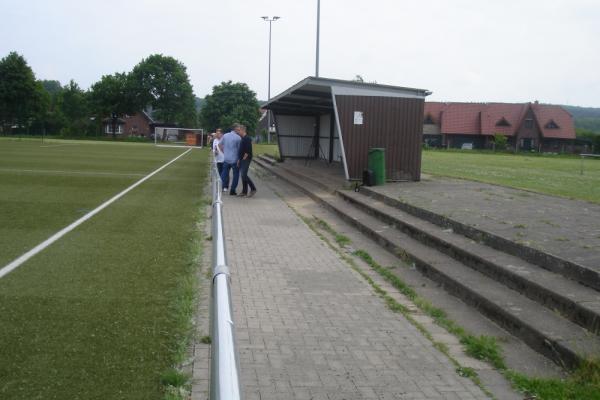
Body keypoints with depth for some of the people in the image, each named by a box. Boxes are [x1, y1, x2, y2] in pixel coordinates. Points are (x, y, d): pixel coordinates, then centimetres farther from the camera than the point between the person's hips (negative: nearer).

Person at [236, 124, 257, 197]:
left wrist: (244, 158, -15)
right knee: (243, 175, 9)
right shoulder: (242, 139, 16)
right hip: (241, 160, 9)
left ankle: (253, 189, -4)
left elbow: (247, 151, -20)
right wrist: (239, 159, 15)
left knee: (244, 175, -13)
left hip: (246, 160, -9)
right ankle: (244, 191, 13)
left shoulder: (247, 139, -13)